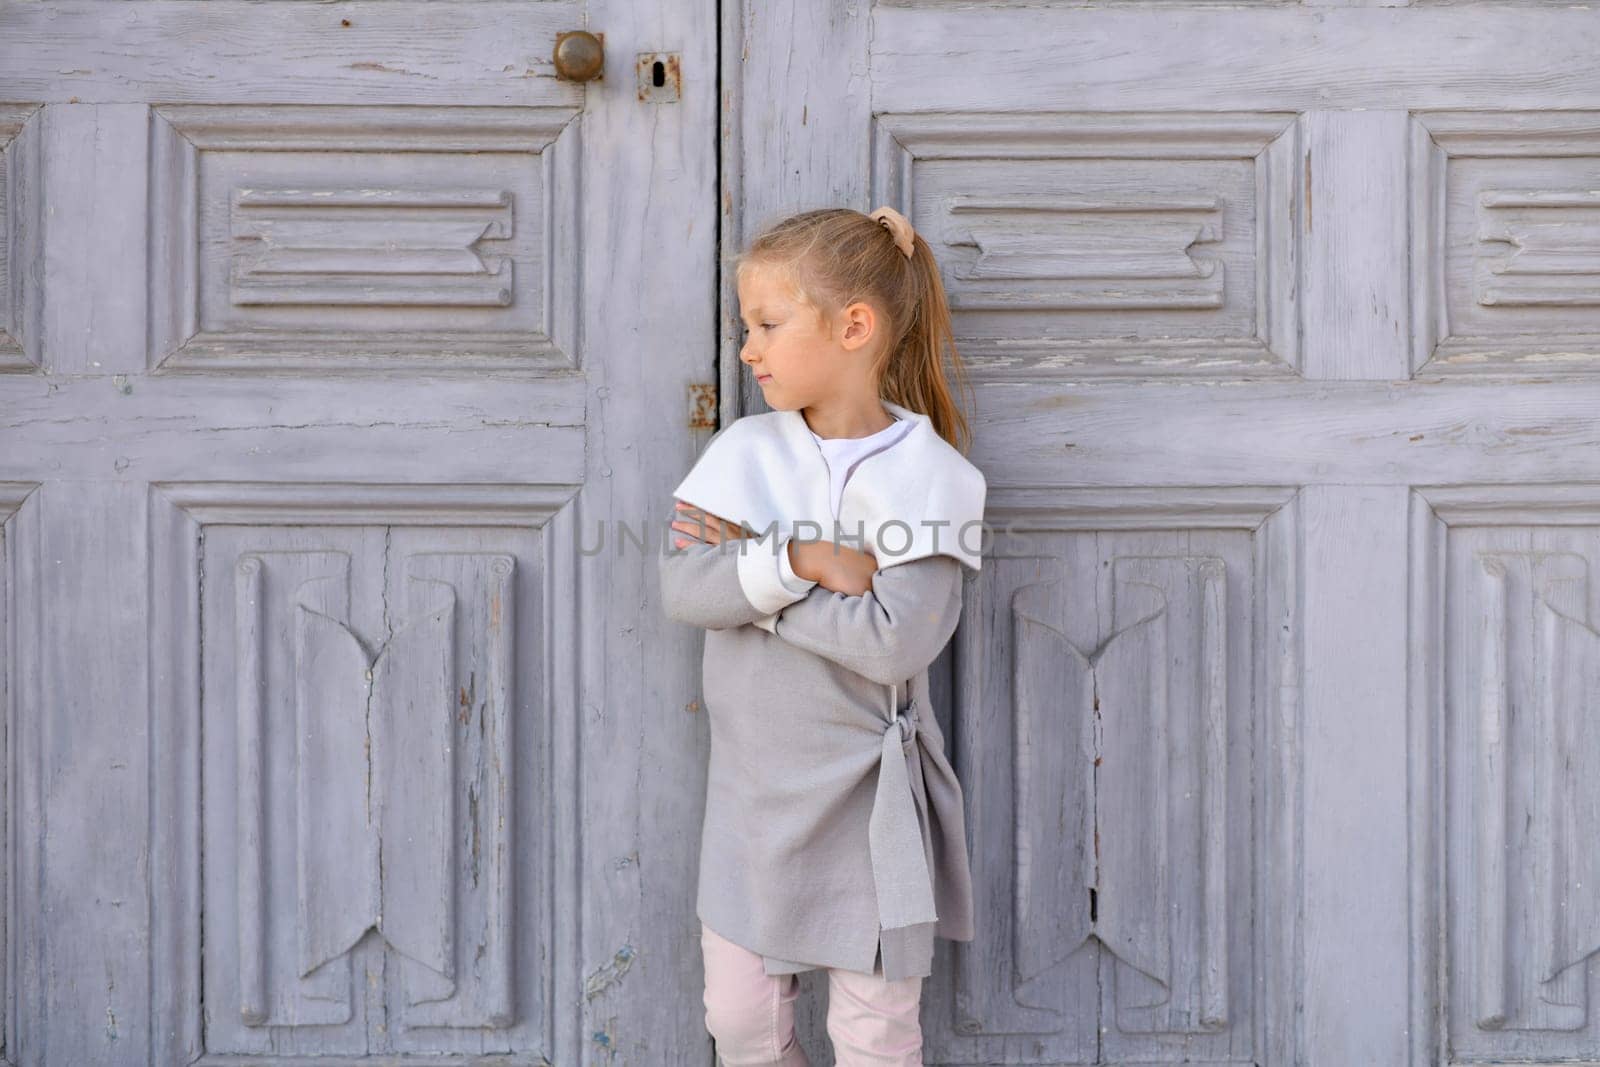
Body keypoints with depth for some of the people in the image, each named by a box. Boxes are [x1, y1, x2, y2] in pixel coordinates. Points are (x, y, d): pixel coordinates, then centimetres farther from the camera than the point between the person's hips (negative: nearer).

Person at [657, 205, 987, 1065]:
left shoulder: (930, 476, -11)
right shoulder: (743, 453, 0)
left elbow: (896, 639, -23)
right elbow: (682, 589, -12)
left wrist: (748, 578, -18)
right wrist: (806, 562, -23)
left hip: (866, 800, -4)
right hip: (751, 793, 4)